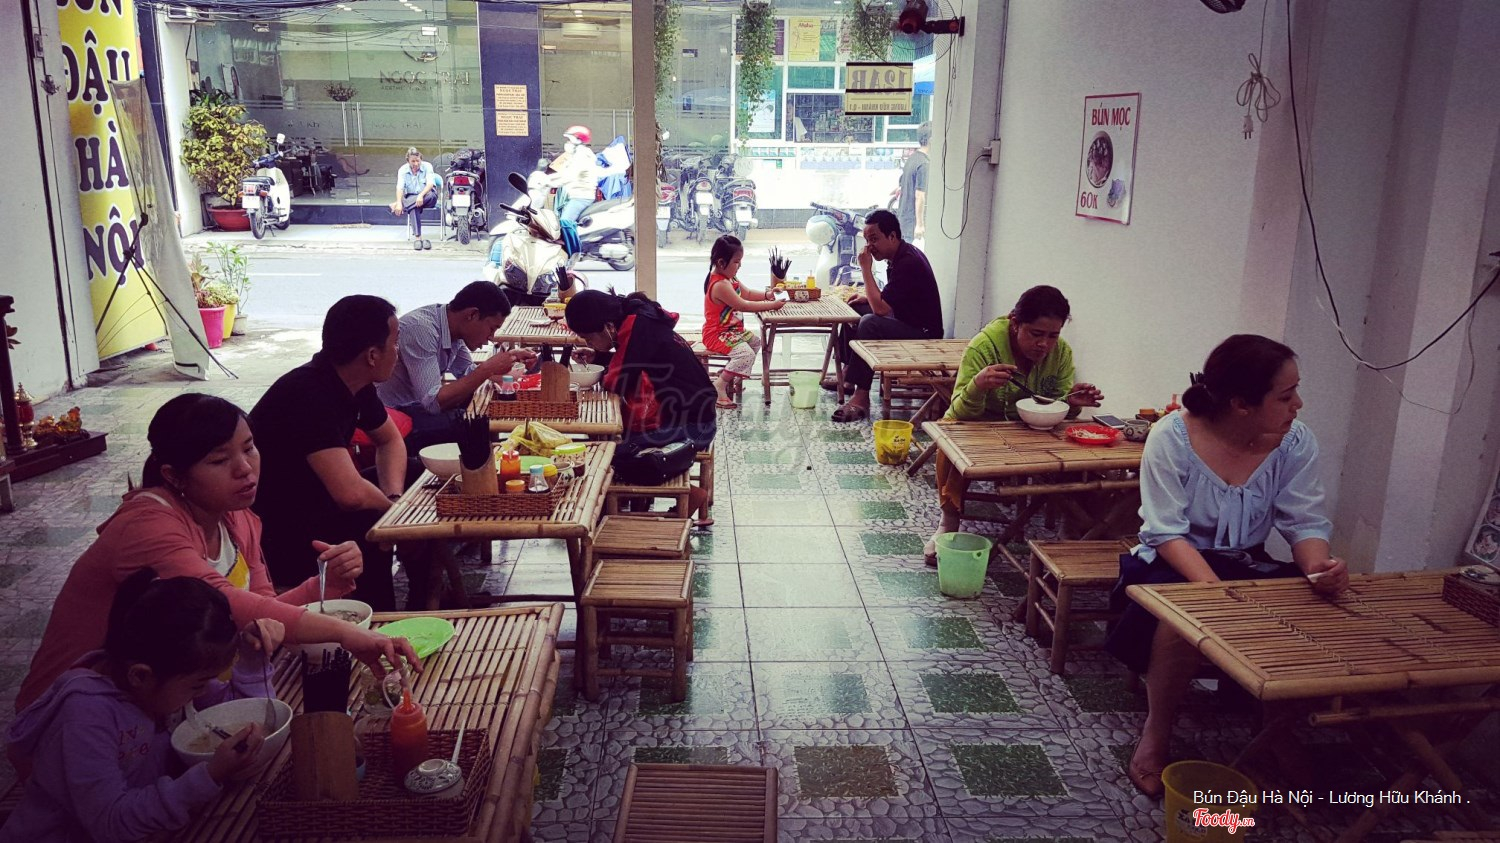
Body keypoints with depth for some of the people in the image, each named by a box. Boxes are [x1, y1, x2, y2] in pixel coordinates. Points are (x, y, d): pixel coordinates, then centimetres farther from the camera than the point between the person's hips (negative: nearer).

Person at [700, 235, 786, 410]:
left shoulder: (730, 279, 7)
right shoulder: (720, 285, -27)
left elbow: (748, 293, 17)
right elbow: (743, 305, -27)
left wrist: (767, 294, 0)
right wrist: (771, 305, -23)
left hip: (732, 330, 11)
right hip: (717, 335, -11)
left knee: (756, 342, 24)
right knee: (746, 354, -26)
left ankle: (731, 378, 23)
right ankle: (719, 387, -15)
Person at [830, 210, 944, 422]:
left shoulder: (908, 263, -24)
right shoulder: (899, 256, 7)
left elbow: (881, 308, -29)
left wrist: (866, 269, -22)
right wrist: (868, 298, 6)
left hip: (924, 335, -11)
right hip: (906, 324, 11)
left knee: (870, 324, -30)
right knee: (855, 310, 13)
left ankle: (861, 396, -29)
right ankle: (848, 372, 15)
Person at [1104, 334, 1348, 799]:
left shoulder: (1295, 442, -8)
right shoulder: (1173, 437, -19)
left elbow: (1306, 522, -7)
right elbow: (1168, 532, -21)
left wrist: (1318, 566, -31)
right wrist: (1212, 586, -37)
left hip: (1250, 566, 4)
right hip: (1177, 563, -4)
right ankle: (1156, 734, -11)